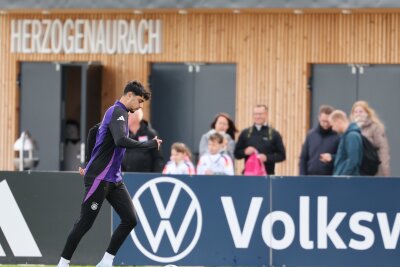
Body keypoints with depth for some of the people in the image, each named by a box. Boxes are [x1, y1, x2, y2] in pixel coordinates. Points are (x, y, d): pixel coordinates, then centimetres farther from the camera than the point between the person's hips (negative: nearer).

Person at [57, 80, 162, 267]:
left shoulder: (117, 112, 17)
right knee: (85, 222, -5)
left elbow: (96, 131, 28)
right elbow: (121, 141, -31)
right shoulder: (117, 112, -14)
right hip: (99, 178, -10)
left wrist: (89, 165, 29)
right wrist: (149, 144, -25)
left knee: (130, 219, -1)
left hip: (114, 179, 10)